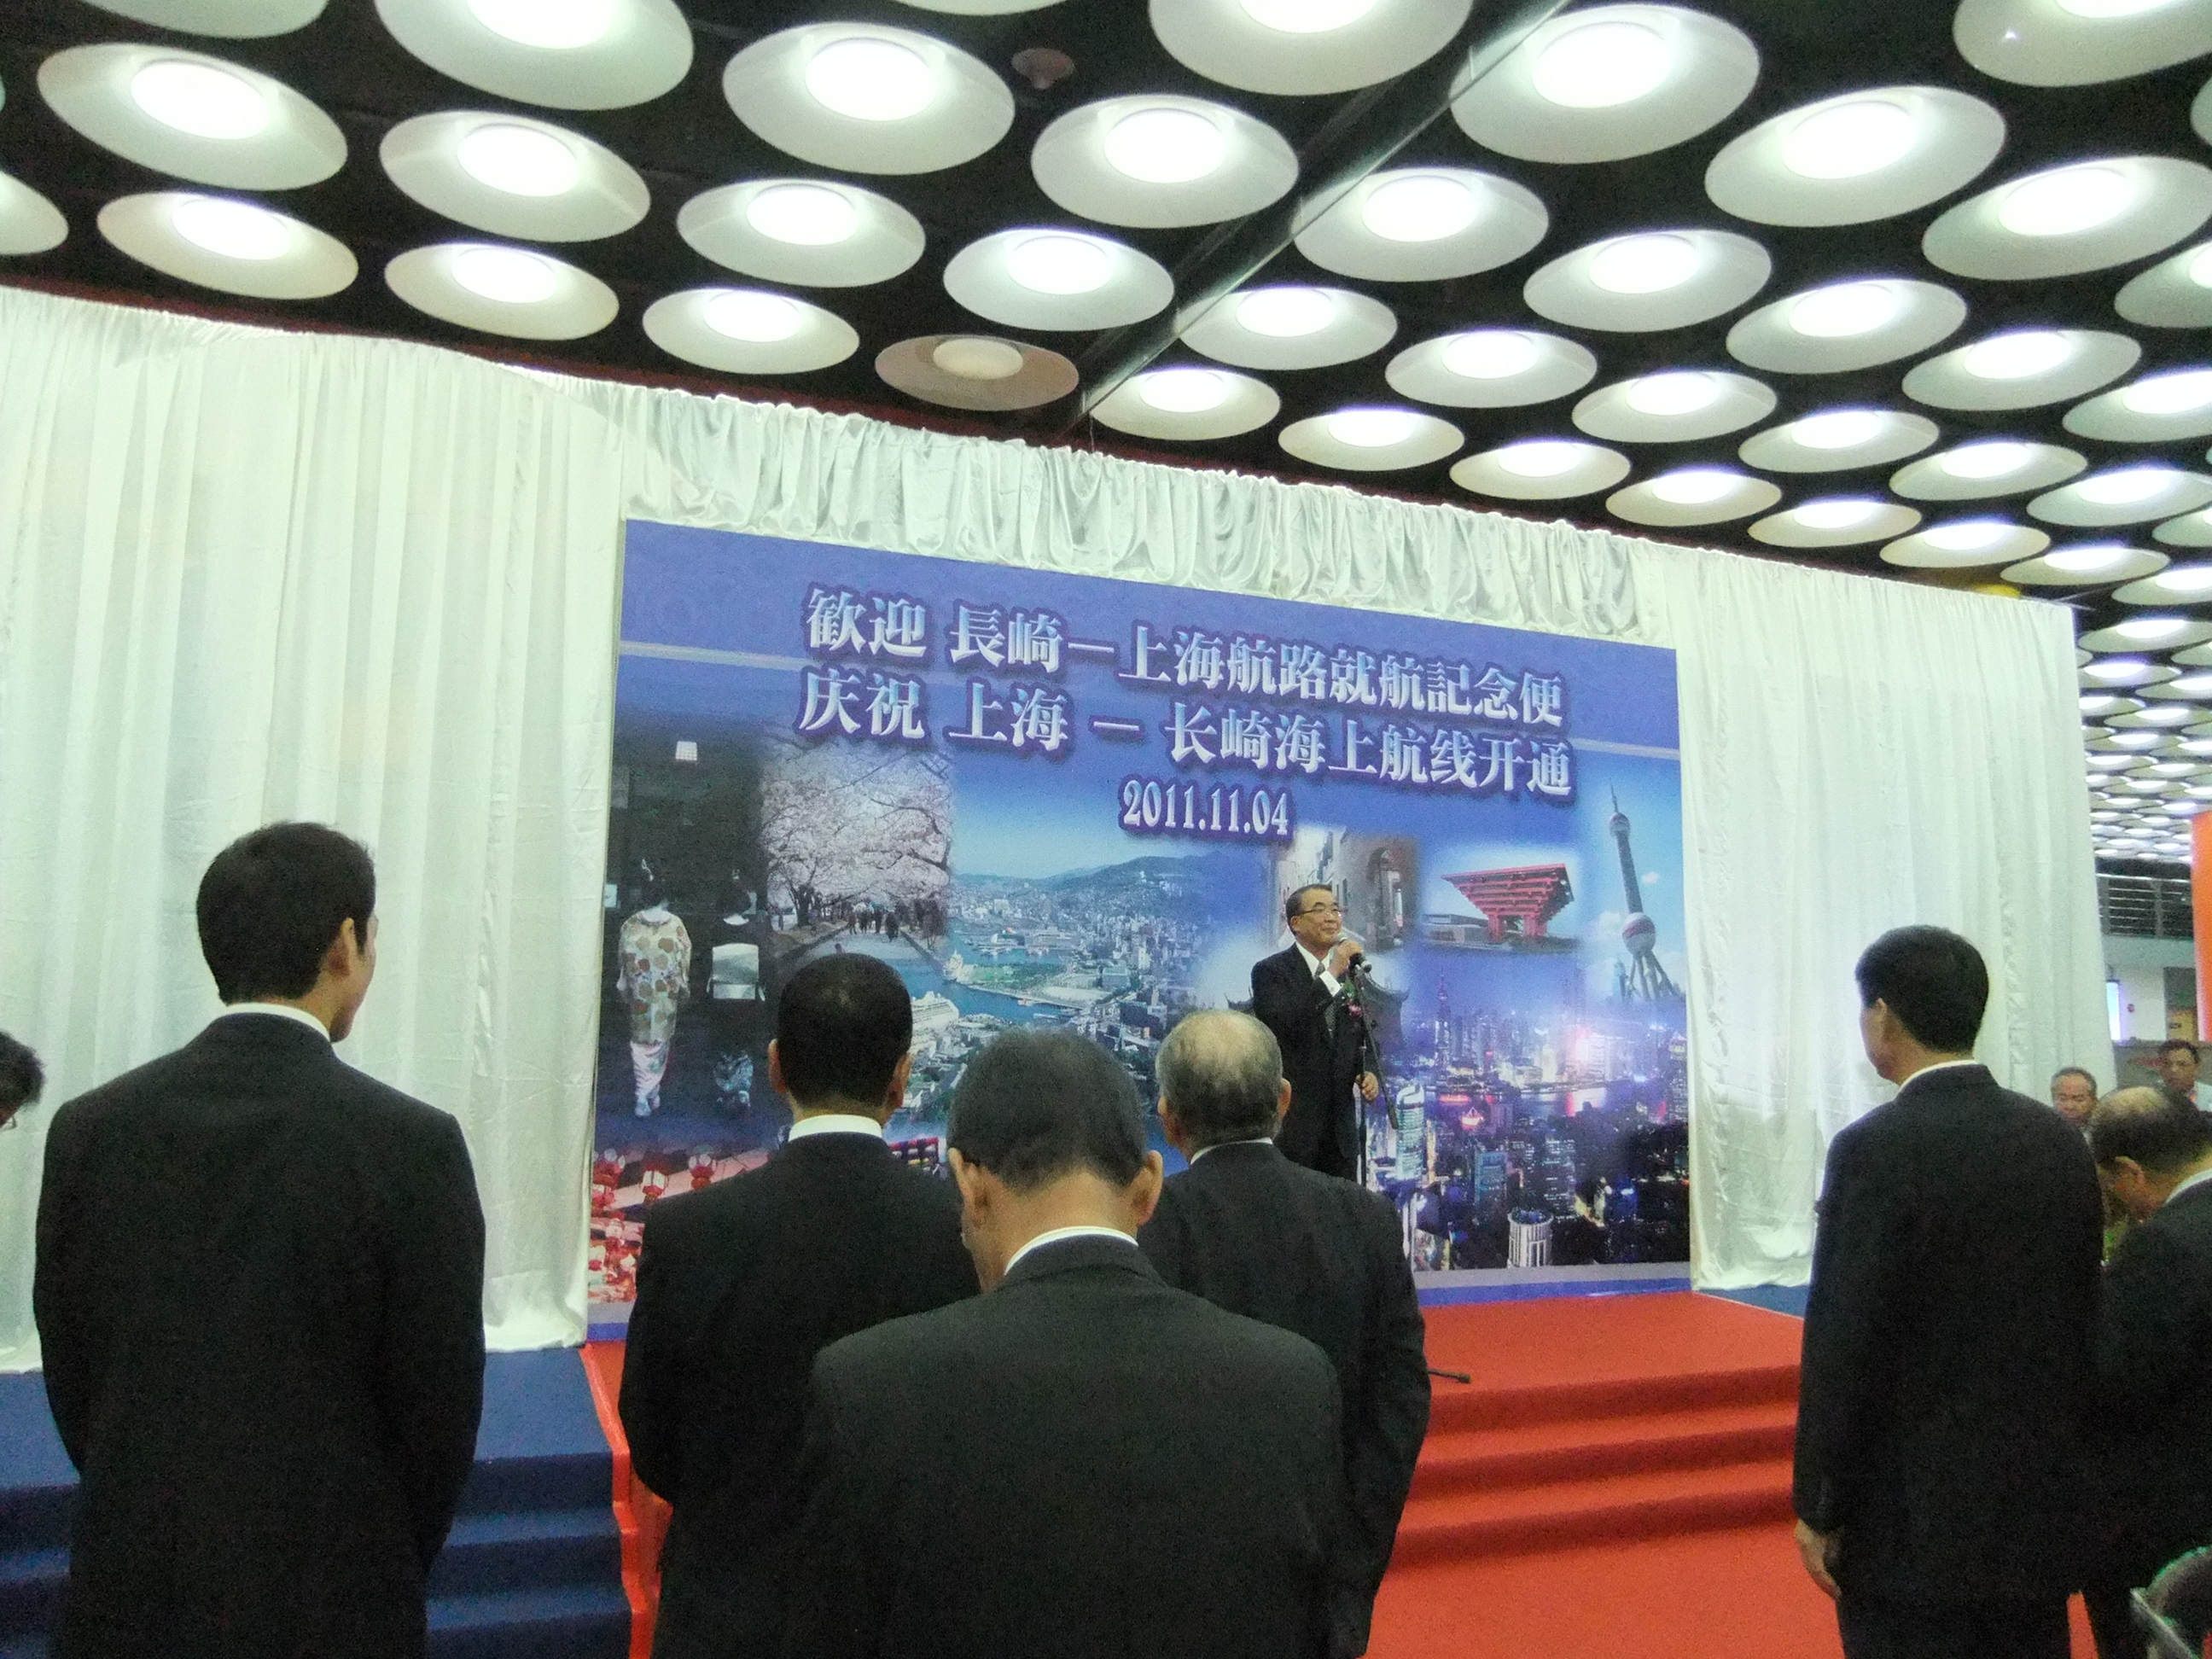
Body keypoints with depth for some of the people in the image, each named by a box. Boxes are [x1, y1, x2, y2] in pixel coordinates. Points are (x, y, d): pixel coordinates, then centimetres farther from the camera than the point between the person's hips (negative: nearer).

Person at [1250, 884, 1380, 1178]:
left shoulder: (1351, 973, 12)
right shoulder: (1270, 971, -5)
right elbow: (1279, 1024, -24)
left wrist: (1369, 1075, -2)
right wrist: (1332, 974, -23)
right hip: (1289, 1124, -5)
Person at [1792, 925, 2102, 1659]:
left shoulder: (1876, 1149, -18)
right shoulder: (2059, 1139, 1)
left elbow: (1844, 1349, -17)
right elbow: (2082, 1323, 8)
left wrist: (1819, 1511, -7)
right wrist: (2054, 1458, 19)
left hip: (1916, 1520, -6)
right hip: (2040, 1508, 6)